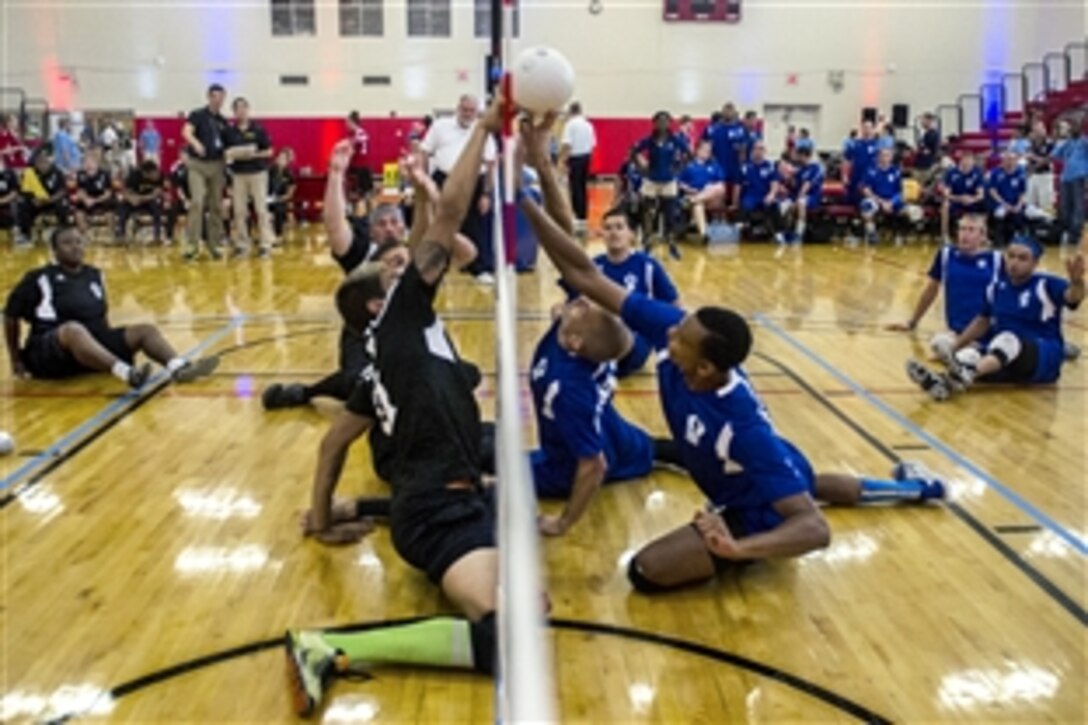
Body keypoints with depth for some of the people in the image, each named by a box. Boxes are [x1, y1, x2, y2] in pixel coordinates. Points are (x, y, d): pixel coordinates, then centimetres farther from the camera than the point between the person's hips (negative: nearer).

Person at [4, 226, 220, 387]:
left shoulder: (94, 275, 14)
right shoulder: (40, 279, -2)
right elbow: (11, 316, 4)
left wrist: (110, 342, 18)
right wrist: (16, 359, 6)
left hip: (96, 344, 6)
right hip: (48, 353, -6)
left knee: (146, 330, -14)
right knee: (74, 329, -39)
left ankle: (178, 367, -46)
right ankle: (126, 373, -64)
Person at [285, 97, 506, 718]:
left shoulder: (385, 358, 24)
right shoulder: (400, 317, 2)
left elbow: (337, 439, 27)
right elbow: (448, 216, -4)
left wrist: (323, 516, 32)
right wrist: (485, 127, 1)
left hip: (445, 499, 10)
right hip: (439, 504, -10)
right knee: (504, 637, -26)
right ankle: (331, 650, -20)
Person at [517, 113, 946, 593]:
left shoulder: (744, 427, -44)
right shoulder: (670, 327, -28)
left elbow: (815, 529, -44)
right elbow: (585, 276, -30)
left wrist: (738, 549, -61)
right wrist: (530, 192, -40)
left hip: (757, 514, -7)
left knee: (646, 570, -22)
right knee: (805, 482, 42)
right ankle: (911, 486, 60)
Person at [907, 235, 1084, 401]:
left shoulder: (1047, 285, -7)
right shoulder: (996, 288, 8)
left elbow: (1072, 297, -28)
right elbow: (982, 321, 20)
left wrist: (1076, 281, -51)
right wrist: (953, 349, 18)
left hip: (1044, 359, -5)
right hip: (1002, 357, 5)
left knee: (1009, 339, -36)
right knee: (968, 356, -26)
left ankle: (967, 374, -63)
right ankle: (942, 381, -60)